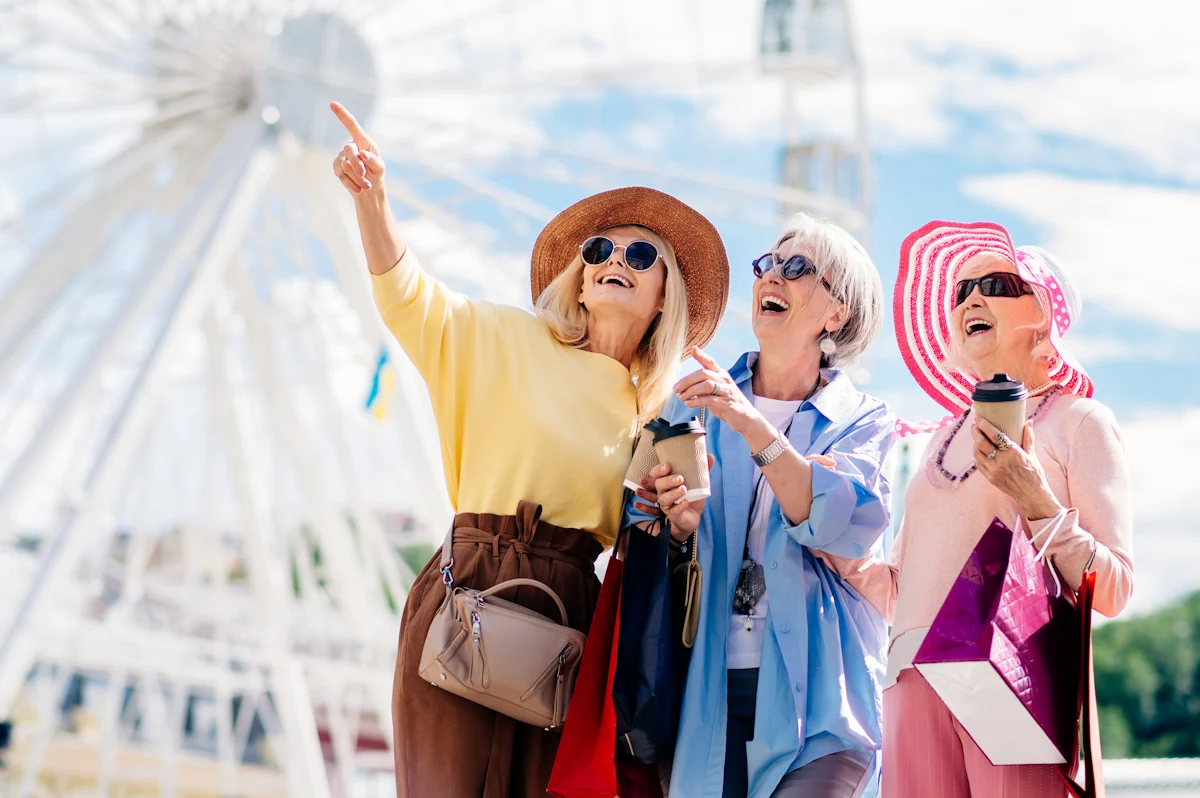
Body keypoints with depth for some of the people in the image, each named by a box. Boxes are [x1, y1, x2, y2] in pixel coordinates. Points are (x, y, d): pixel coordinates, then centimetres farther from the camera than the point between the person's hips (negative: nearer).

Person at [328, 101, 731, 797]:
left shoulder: (653, 413, 15)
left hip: (572, 619, 3)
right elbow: (408, 296, -4)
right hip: (471, 602, -3)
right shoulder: (513, 341, 8)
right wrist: (372, 198, -19)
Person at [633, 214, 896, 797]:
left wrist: (754, 427, -21)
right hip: (706, 692, 2)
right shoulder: (695, 406, 12)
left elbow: (848, 528, -14)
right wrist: (679, 526, -12)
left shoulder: (862, 422, 6)